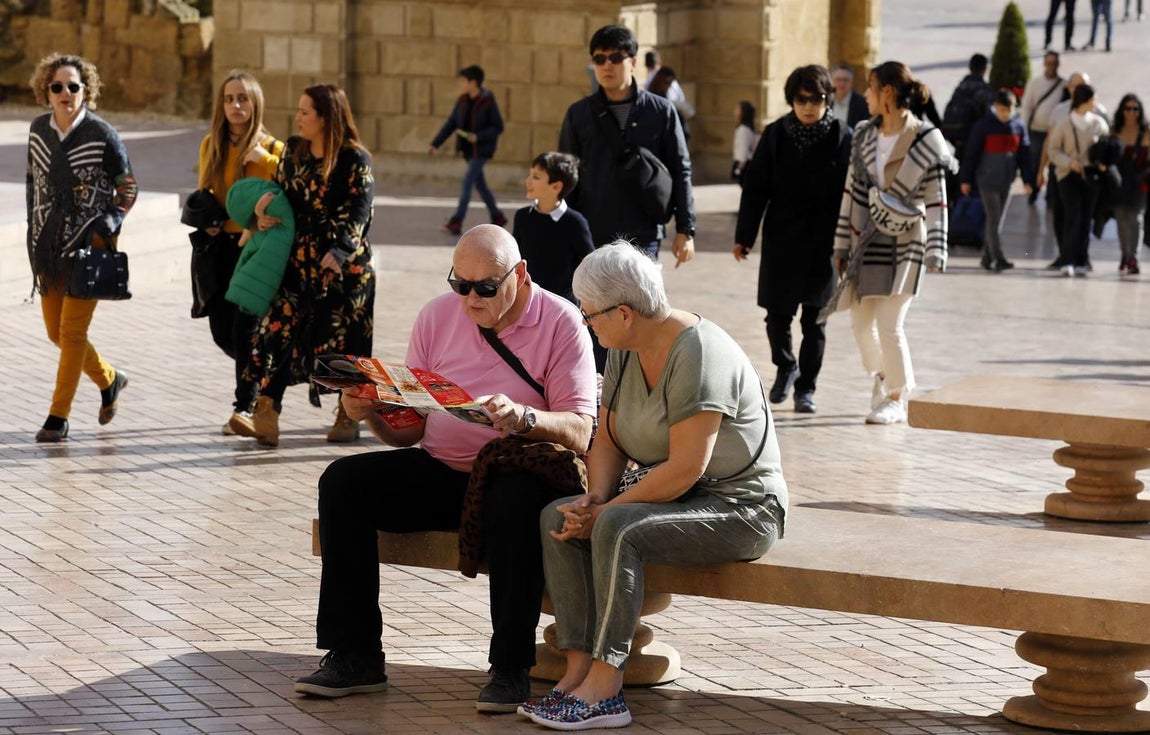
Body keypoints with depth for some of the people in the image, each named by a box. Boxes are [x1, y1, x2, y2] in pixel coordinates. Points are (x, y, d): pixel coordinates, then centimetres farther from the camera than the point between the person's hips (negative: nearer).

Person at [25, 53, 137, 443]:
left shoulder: (102, 135, -10)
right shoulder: (39, 130, 4)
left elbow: (127, 190, -2)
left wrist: (105, 228, -12)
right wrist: (34, 232, 11)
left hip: (89, 246, -6)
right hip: (47, 245, 6)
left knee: (72, 330, -7)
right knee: (56, 331, 10)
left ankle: (58, 416, 0)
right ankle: (109, 380, 34)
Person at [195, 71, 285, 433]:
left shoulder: (272, 149, -4)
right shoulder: (211, 146, 9)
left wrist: (265, 160, -20)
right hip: (220, 246, 5)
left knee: (245, 330, -10)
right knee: (222, 332, 7)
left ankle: (246, 407, -1)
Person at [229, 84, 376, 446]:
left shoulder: (355, 159, -10)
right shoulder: (294, 151, 8)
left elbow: (358, 212, -16)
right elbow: (282, 190, 19)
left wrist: (338, 252, -30)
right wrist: (266, 209, -5)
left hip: (346, 266, -5)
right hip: (300, 260, 5)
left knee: (343, 337, 4)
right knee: (278, 330, -8)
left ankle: (349, 416, 22)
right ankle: (266, 416, -13)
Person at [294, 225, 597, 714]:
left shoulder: (560, 323, -7)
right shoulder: (437, 315, 7)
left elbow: (578, 434, -15)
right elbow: (409, 431, 9)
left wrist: (523, 418, -34)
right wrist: (374, 413, -13)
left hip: (516, 473, -5)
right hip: (439, 471, 5)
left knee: (515, 499, -39)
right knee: (342, 482, -15)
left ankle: (511, 668, -29)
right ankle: (355, 656, -14)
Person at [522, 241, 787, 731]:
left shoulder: (698, 355, -22)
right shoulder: (626, 353, 6)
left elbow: (684, 468, -27)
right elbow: (607, 441, 9)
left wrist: (606, 511, -21)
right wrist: (596, 498, -11)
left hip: (740, 510, -9)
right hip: (676, 498, 9)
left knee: (617, 529, -31)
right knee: (556, 517, -9)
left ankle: (604, 688, -29)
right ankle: (578, 670, -17)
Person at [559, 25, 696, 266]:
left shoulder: (661, 112, 3)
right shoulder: (578, 114, 6)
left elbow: (680, 173, 6)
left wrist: (685, 231, 2)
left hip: (643, 239, -1)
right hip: (591, 239, 1)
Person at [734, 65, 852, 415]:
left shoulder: (841, 136, -3)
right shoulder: (776, 134, 2)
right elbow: (755, 188, 4)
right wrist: (744, 236, 1)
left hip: (823, 242, -1)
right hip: (781, 239, 1)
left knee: (815, 319, 4)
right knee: (778, 312, 4)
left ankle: (806, 387, 15)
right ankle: (785, 367, 31)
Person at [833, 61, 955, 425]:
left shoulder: (926, 140, -8)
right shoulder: (864, 136, 7)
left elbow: (936, 201, -7)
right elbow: (852, 191, 10)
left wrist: (935, 251, -11)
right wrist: (842, 244, 9)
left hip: (905, 243, -6)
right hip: (867, 241, 6)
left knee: (890, 325, -8)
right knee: (861, 323, 8)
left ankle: (897, 399, 7)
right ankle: (882, 375, 35)